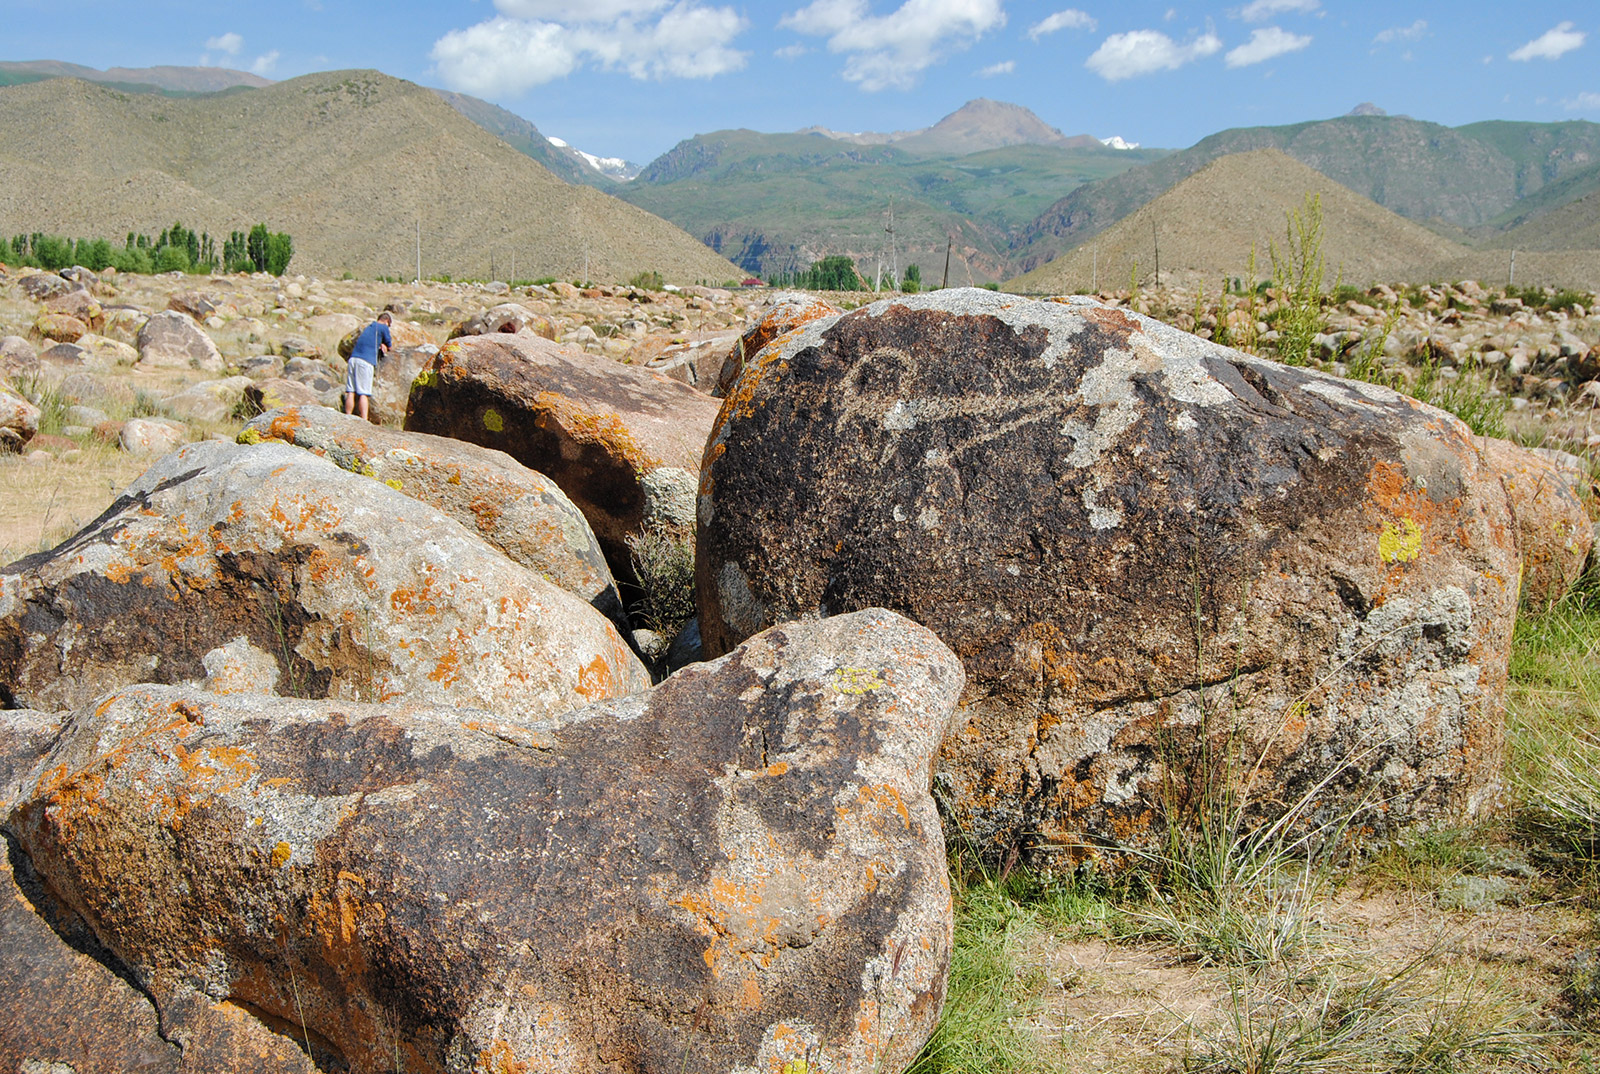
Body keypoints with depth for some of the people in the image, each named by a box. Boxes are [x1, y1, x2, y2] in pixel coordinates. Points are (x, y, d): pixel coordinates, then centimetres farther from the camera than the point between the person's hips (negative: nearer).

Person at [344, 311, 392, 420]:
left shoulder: (368, 328, 26)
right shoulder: (383, 327, 5)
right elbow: (390, 345, 12)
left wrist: (380, 344, 15)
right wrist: (386, 346, 34)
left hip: (353, 358, 6)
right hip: (366, 361, -6)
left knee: (351, 392, 3)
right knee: (363, 394, -9)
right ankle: (364, 420, -14)